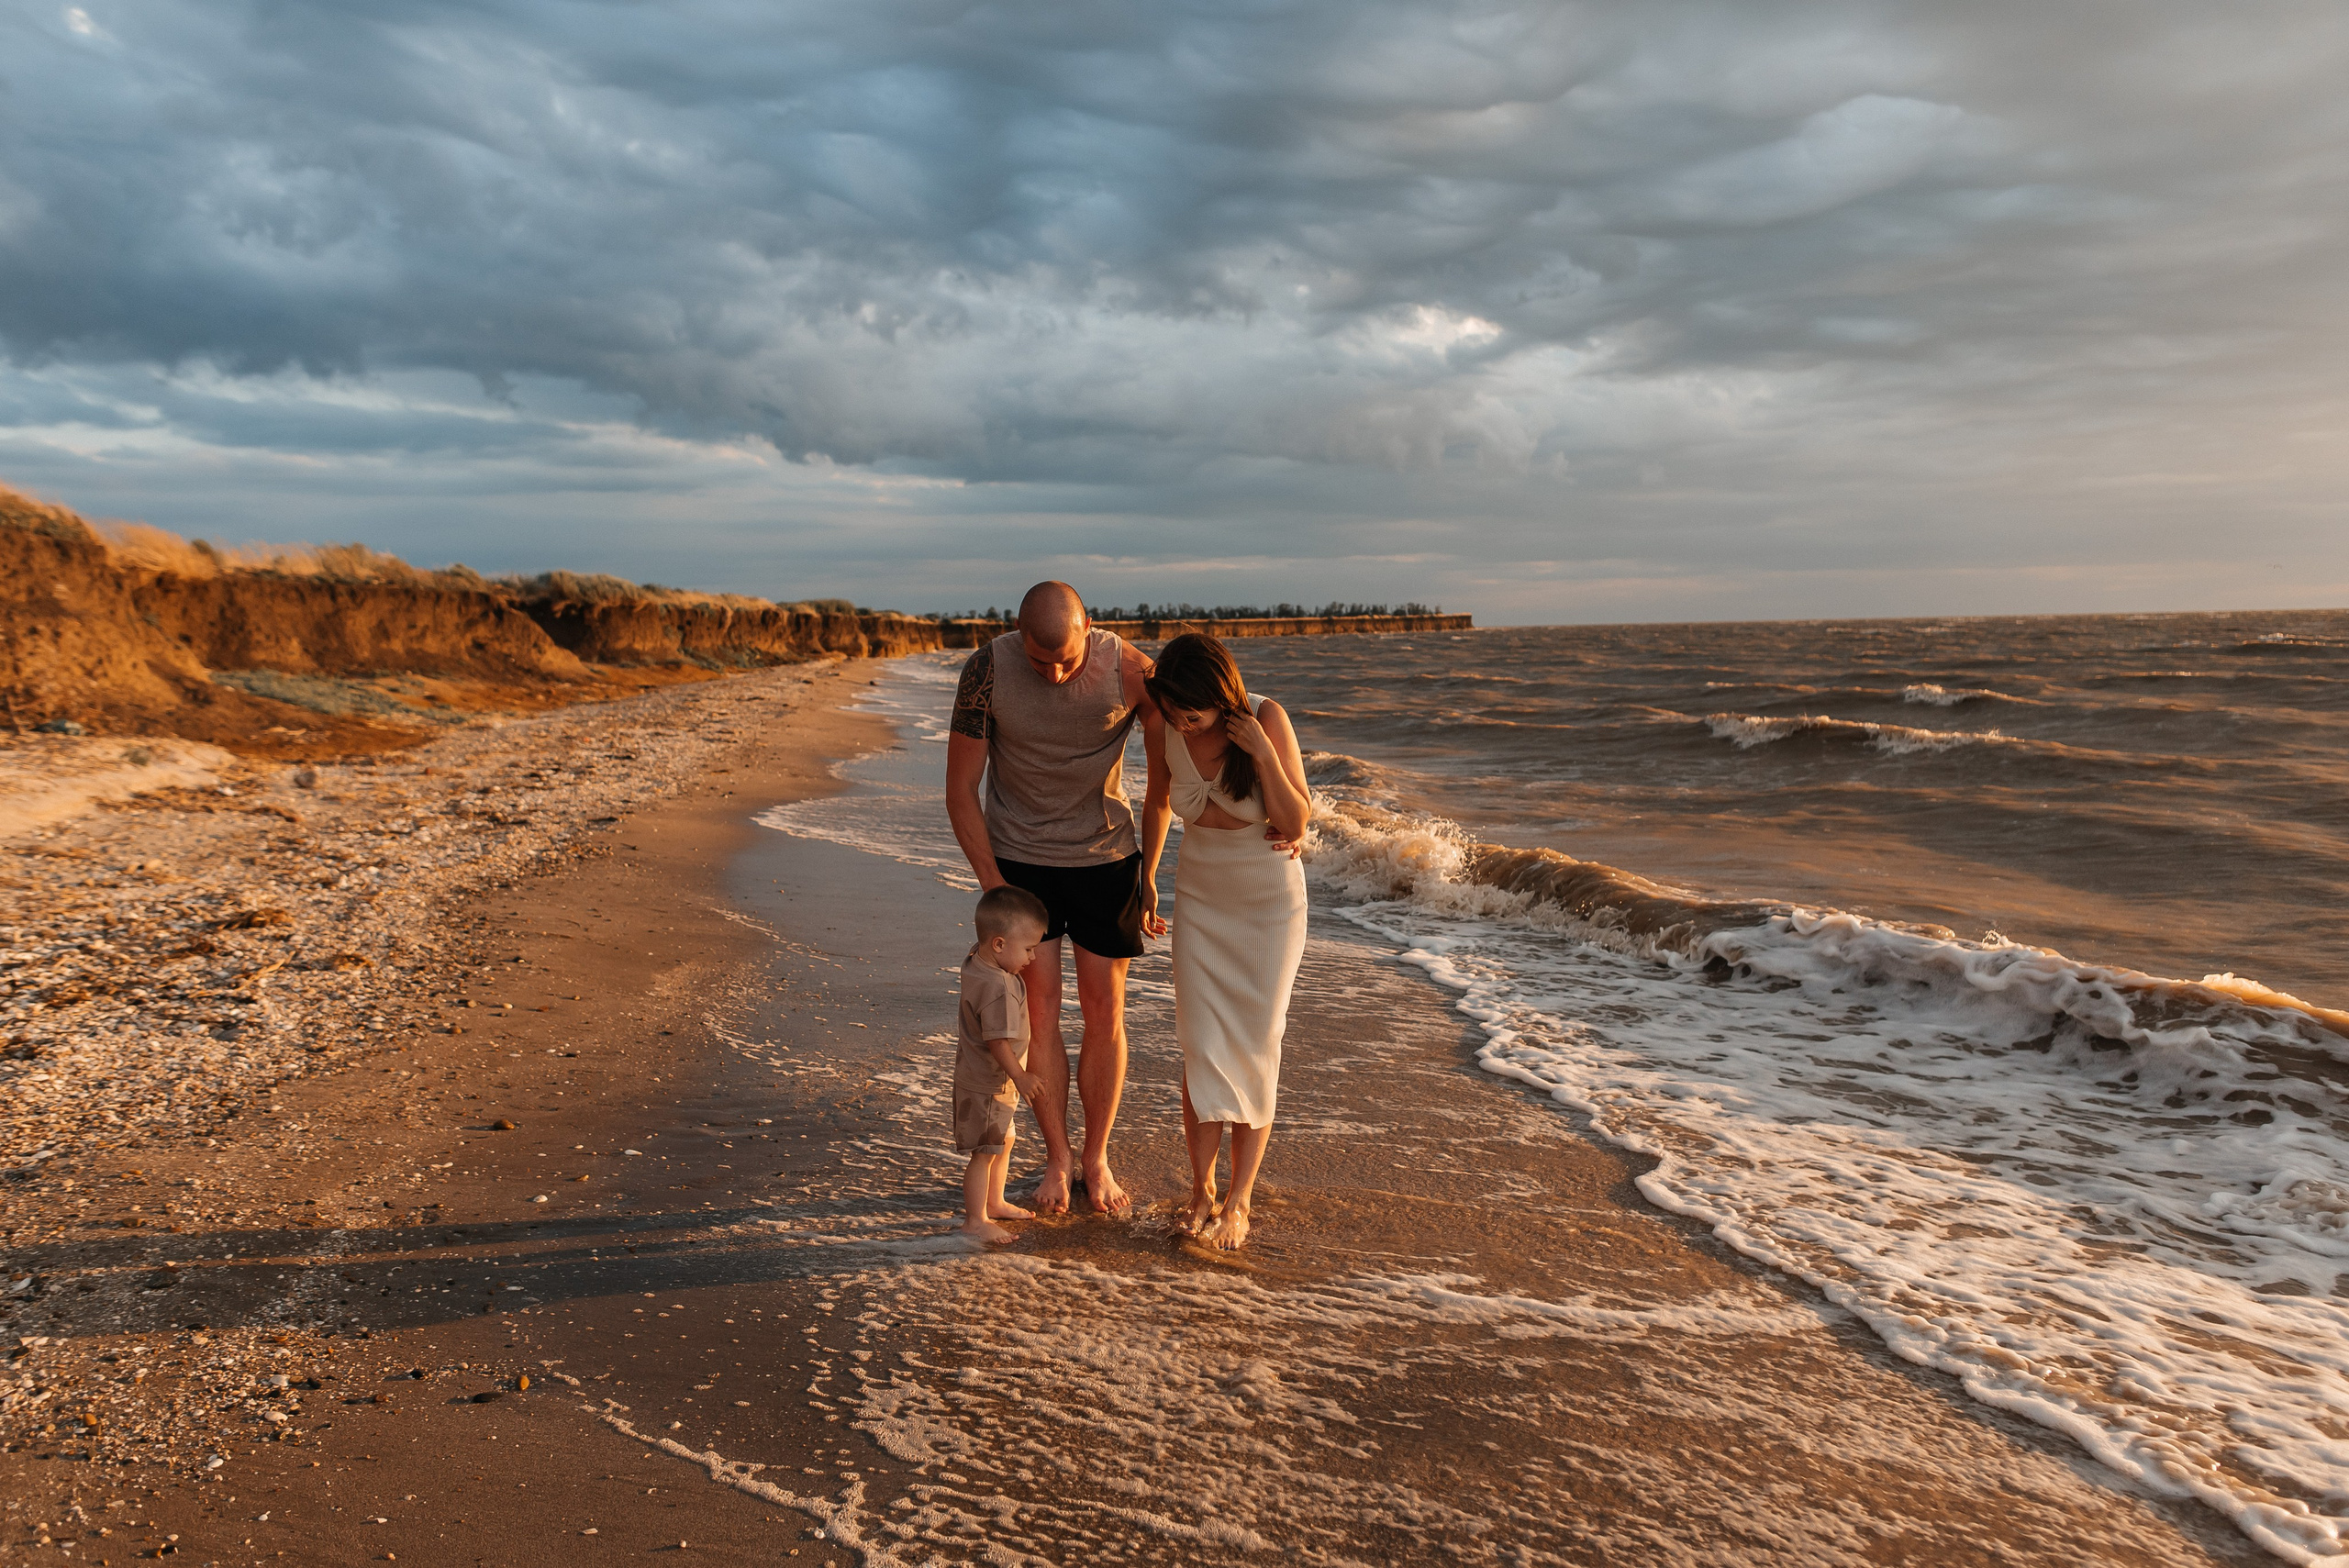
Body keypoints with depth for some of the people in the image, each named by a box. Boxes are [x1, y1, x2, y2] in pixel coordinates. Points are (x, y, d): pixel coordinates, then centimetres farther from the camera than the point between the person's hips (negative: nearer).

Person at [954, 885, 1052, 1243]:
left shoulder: (974, 959, -4)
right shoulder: (998, 989, -32)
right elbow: (998, 1041, -28)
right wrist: (1021, 1078, -21)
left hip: (995, 1082, 10)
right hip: (986, 1085, -10)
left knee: (1004, 1142, 24)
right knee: (985, 1151, 3)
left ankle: (994, 1202, 40)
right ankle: (975, 1220, 16)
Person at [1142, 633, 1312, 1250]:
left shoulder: (1266, 719, -21)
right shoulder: (1166, 734, -11)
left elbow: (1297, 823, -18)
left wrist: (1263, 755, -31)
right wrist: (1142, 877, 17)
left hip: (1269, 902, -2)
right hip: (1200, 898, 3)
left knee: (1254, 1048, -1)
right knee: (1201, 1046, -2)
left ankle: (1238, 1200, 7)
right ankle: (1202, 1191, 10)